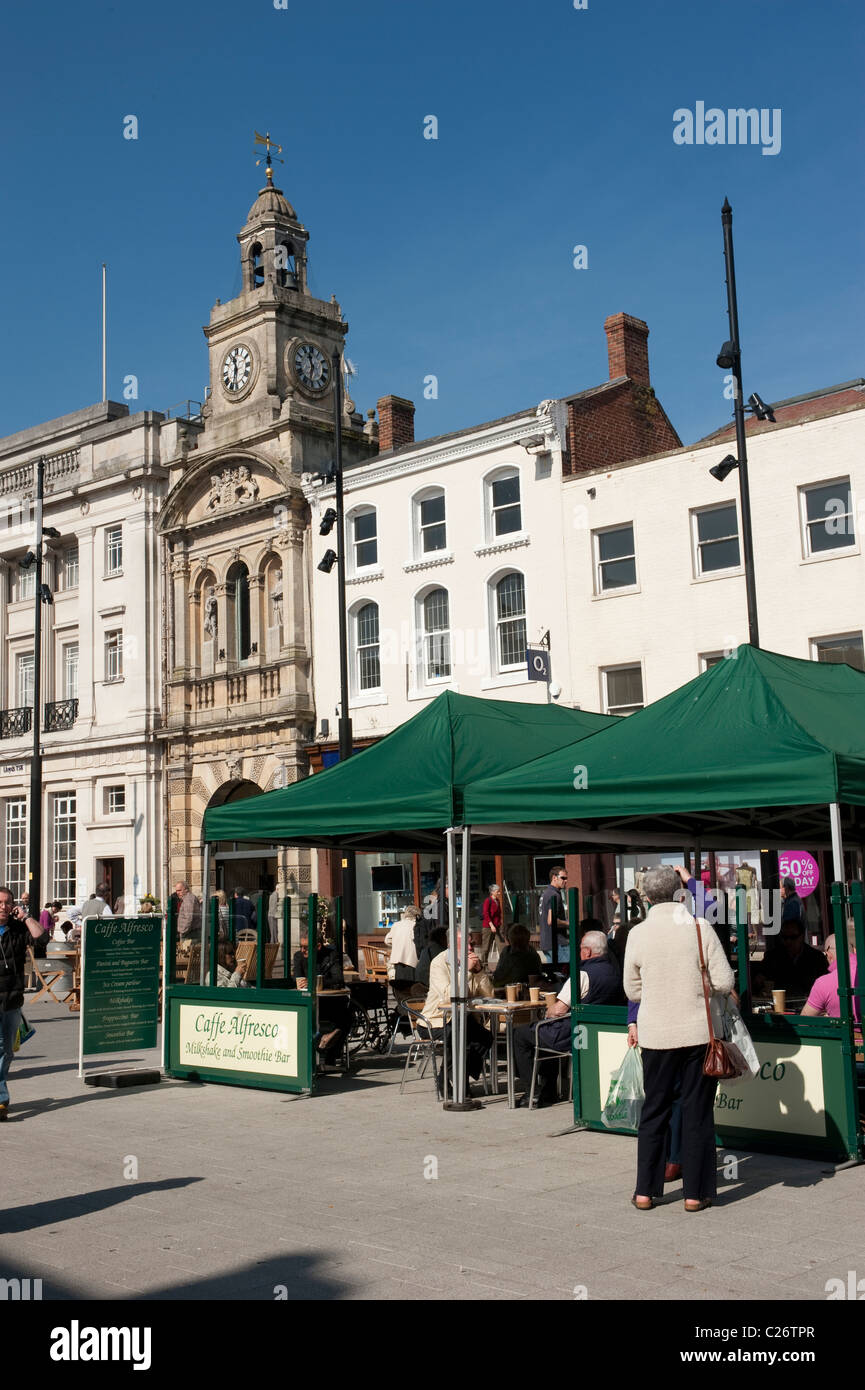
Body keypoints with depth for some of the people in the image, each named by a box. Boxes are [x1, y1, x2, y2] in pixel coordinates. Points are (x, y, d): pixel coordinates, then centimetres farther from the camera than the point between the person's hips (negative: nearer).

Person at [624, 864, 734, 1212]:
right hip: (698, 1032, -1)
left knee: (654, 1111, 13)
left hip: (657, 1035, 2)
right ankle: (695, 1192, 12)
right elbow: (724, 982, -7)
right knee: (697, 1112, 8)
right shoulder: (700, 927, -8)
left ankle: (645, 1191, 16)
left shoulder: (638, 933, -4)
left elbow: (632, 990, 5)